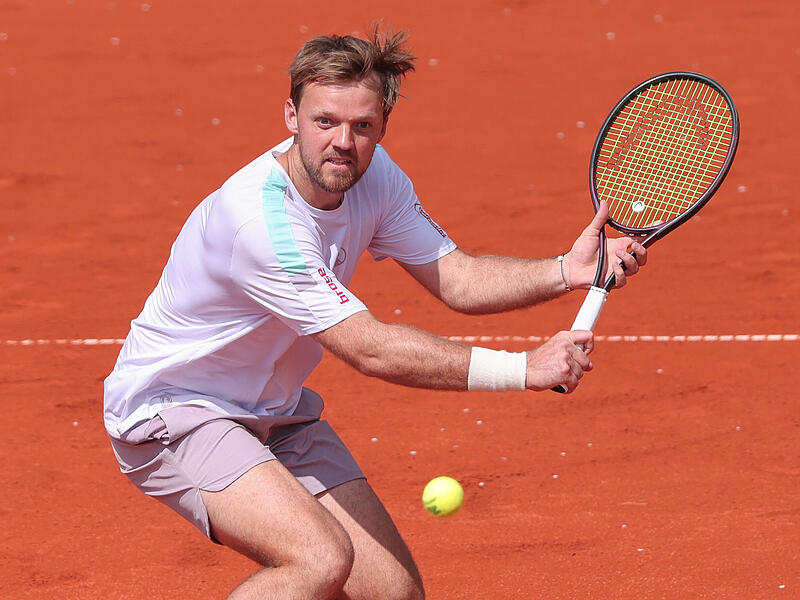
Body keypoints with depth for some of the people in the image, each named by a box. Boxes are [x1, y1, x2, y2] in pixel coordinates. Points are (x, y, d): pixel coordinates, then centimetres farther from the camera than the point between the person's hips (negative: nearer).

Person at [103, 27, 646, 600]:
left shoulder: (373, 174, -8)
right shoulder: (260, 218, -33)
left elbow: (457, 279, -3)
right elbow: (371, 348, -33)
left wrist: (568, 271, -20)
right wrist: (522, 368, -35)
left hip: (274, 413, 8)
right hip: (172, 405, -8)